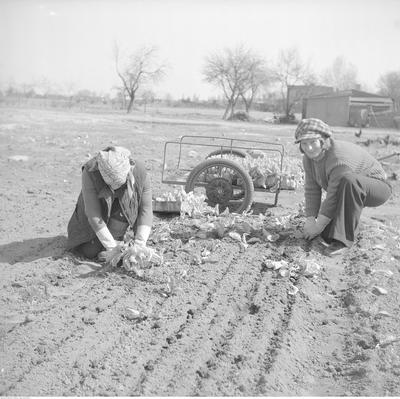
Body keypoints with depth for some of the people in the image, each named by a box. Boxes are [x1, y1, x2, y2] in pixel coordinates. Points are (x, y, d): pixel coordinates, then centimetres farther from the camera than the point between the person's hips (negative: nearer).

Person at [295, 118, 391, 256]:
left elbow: (334, 197, -33)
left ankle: (344, 237, -32)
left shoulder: (339, 159, -34)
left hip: (377, 188, -7)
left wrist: (318, 226, -26)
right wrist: (310, 221, -19)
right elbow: (312, 190, -11)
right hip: (350, 192, 8)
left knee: (348, 181, -41)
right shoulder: (309, 157, -10)